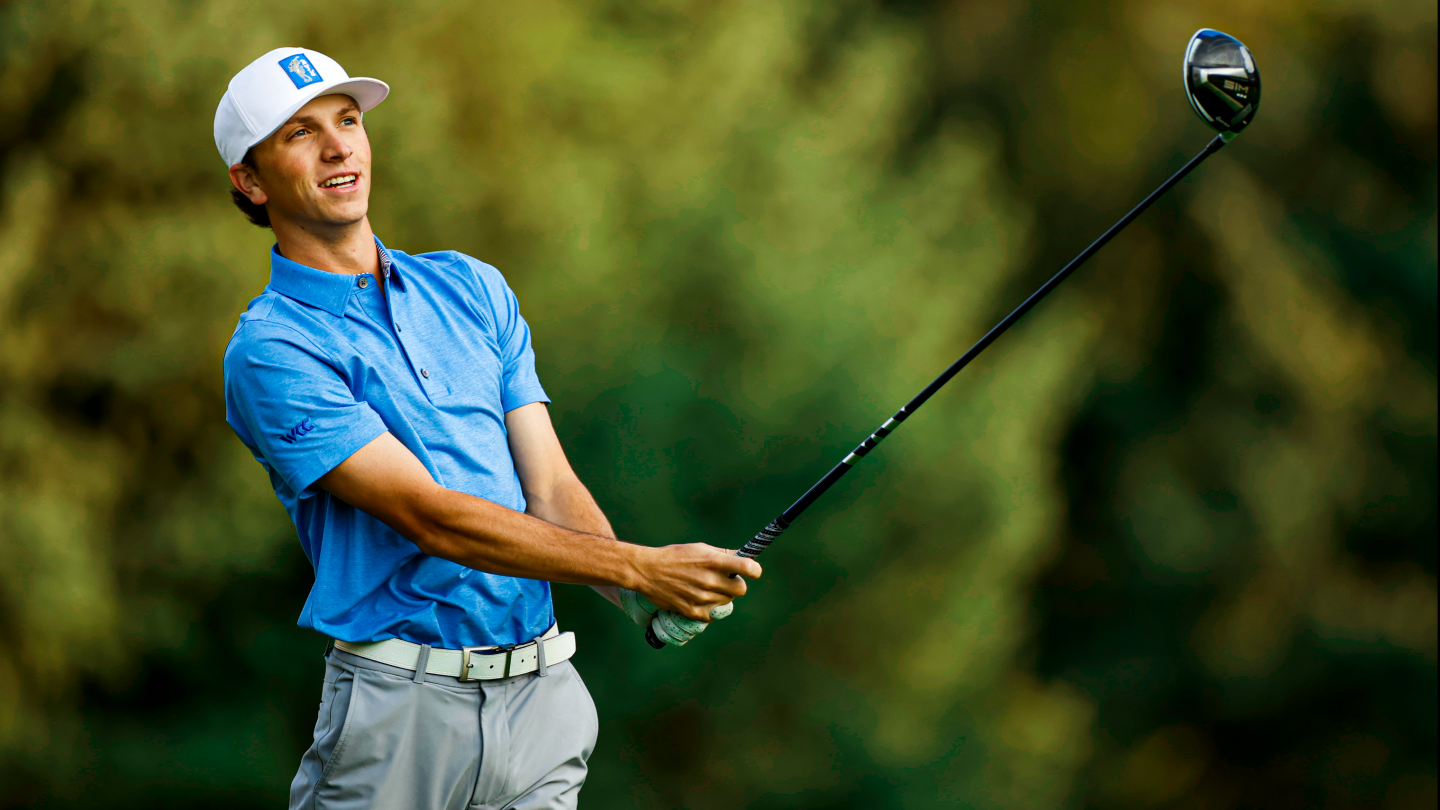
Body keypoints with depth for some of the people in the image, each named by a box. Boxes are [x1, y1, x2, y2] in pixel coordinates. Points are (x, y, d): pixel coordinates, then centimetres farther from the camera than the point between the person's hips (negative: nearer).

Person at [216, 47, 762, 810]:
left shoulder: (474, 289, 12)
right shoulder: (272, 351, -8)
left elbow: (551, 488, 6)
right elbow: (430, 517, -16)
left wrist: (642, 602, -13)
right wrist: (640, 568, -20)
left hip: (544, 693, 4)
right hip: (401, 709, -4)